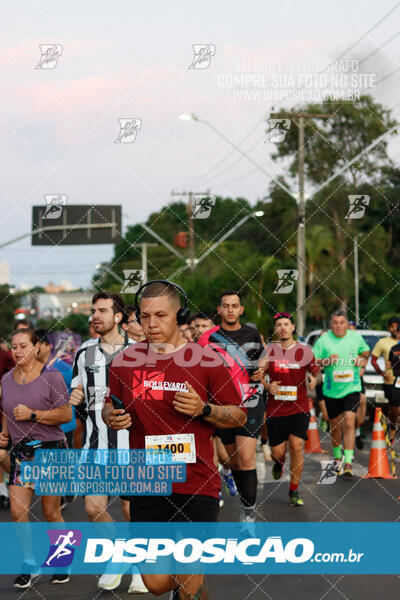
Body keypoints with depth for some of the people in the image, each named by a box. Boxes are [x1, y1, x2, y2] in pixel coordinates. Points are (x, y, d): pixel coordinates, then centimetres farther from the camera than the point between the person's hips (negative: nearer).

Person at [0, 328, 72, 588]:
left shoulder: (51, 377, -7)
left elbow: (66, 414, -10)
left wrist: (32, 414, -17)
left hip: (50, 449, -4)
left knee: (51, 513, 3)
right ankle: (29, 563, 13)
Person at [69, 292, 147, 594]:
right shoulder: (85, 352, 8)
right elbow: (77, 395, 18)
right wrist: (75, 398, -4)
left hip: (131, 443, -2)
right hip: (96, 444, 3)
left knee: (132, 509, 2)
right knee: (94, 508, -5)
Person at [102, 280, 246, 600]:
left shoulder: (206, 360, -3)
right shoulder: (125, 360, 4)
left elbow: (239, 416, 3)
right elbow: (110, 406, 19)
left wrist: (203, 409, -15)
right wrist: (112, 417, -4)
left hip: (197, 486, -2)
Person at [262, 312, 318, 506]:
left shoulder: (304, 350, 1)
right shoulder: (269, 350, 2)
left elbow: (315, 372, 11)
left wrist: (313, 380, -12)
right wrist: (267, 386, -7)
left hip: (299, 408, -1)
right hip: (275, 409, 1)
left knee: (297, 446, -14)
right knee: (278, 452, 2)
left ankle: (294, 491, 0)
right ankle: (279, 462, 42)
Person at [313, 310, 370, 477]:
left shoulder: (356, 337, 1)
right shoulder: (323, 340, -3)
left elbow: (365, 351, 20)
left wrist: (363, 359, -1)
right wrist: (326, 361, -20)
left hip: (352, 388, -1)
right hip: (331, 390, 1)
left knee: (349, 423, -16)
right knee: (335, 426, 12)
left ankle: (348, 462, -16)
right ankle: (337, 456, 36)